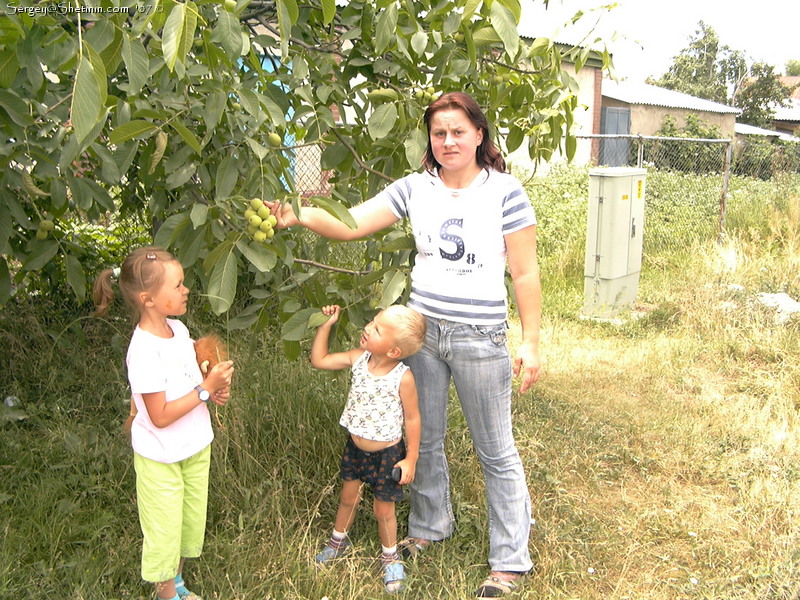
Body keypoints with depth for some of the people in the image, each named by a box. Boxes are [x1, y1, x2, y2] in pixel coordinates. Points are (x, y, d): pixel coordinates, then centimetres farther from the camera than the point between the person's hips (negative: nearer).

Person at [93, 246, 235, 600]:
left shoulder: (178, 329, -3)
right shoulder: (145, 351, -28)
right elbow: (161, 416, -26)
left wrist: (215, 389, -5)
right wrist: (206, 389, -24)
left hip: (194, 447, 8)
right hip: (161, 457, -8)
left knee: (190, 523, 23)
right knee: (165, 531, 12)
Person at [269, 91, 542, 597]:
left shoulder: (504, 191, -8)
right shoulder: (415, 188, 1)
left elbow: (525, 274, -6)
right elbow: (350, 223, -7)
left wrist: (531, 342, -7)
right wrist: (300, 215, -25)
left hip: (480, 340, -4)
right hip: (422, 329, 4)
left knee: (496, 452, 7)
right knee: (424, 439, 19)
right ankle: (431, 526, 43)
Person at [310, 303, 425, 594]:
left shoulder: (402, 378, -27)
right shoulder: (358, 359, -13)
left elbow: (412, 419, -16)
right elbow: (319, 359, -2)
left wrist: (410, 460, -11)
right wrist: (327, 324, -10)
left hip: (387, 454, -5)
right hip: (355, 447, 5)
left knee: (383, 509, 13)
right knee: (348, 497, 24)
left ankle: (390, 557, 41)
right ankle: (338, 541, 51)